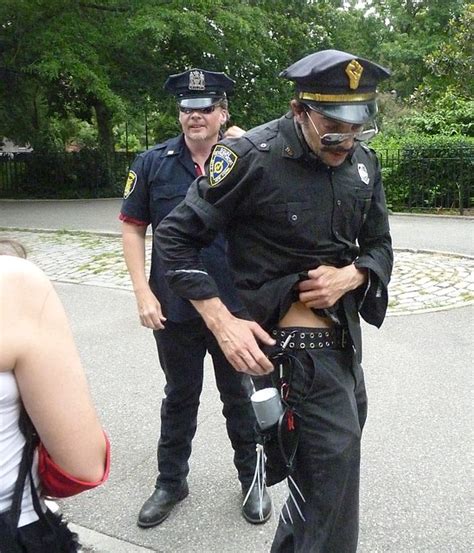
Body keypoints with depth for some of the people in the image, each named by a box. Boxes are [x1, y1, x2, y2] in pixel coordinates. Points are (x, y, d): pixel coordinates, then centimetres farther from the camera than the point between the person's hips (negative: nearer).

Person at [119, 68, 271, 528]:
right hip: (174, 310, 1)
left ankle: (251, 479, 36)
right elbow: (133, 228, 2)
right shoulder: (152, 163, -1)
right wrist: (143, 293, -7)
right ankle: (171, 482, 37)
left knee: (240, 396, 16)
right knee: (179, 398, 18)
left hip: (237, 306, -1)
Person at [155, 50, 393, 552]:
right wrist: (222, 321, -20)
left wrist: (350, 276, -13)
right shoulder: (252, 156, -17)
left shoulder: (363, 161, 2)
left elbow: (379, 245, 11)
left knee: (347, 432, 21)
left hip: (346, 329, 8)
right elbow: (175, 236, -12)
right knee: (334, 457, -6)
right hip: (297, 339, -7)